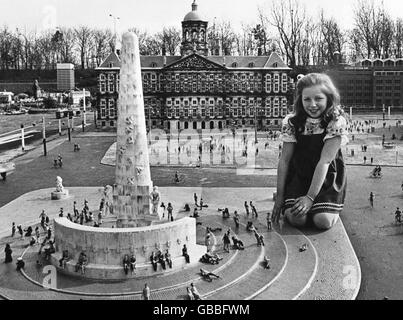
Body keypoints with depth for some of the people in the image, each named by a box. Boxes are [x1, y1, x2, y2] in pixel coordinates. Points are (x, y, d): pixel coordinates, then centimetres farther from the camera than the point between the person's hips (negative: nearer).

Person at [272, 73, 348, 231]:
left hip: (327, 177, -1)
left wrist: (310, 197, -24)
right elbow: (284, 160, -4)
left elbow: (324, 161, -20)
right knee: (296, 218, -22)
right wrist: (280, 196, -5)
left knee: (323, 221, -22)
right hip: (299, 175, 1)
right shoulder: (292, 122, -7)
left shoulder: (337, 122, -15)